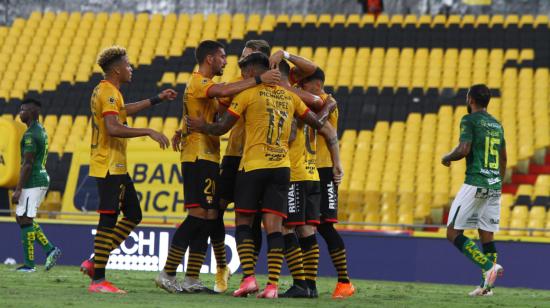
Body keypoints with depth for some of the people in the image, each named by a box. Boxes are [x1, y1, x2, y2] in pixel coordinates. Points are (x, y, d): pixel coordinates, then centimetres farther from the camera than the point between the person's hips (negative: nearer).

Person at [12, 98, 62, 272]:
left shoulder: (30, 135, -16)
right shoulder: (41, 131, 16)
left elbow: (27, 164, -20)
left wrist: (18, 189, -19)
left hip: (32, 182, -10)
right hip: (42, 179, 10)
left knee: (25, 220, -5)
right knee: (21, 218, 15)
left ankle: (29, 264, -3)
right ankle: (50, 250, 9)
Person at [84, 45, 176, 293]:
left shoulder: (105, 91, 17)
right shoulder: (108, 92, -15)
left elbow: (123, 110, 37)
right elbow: (113, 128, -28)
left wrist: (157, 99, 40)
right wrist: (148, 132, -27)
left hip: (116, 167, 11)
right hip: (110, 167, -11)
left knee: (133, 215, 14)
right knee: (108, 220, -10)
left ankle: (95, 263, 13)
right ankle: (98, 280, -11)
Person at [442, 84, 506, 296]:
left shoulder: (469, 120, -6)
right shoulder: (497, 124, 17)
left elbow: (463, 149, -18)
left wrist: (447, 158, 1)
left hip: (475, 183, -7)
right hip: (495, 185, 7)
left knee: (453, 233, -3)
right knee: (487, 237, 9)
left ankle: (489, 266, -18)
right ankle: (486, 286, 4)